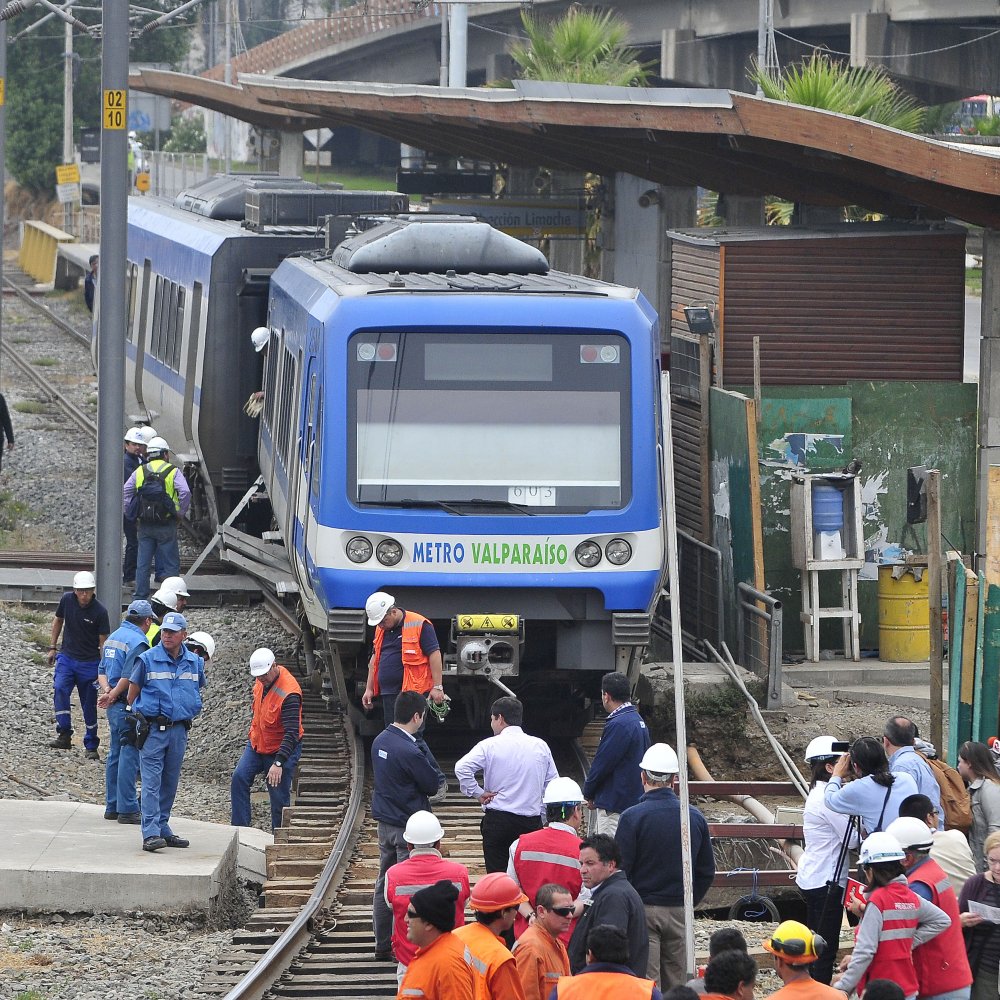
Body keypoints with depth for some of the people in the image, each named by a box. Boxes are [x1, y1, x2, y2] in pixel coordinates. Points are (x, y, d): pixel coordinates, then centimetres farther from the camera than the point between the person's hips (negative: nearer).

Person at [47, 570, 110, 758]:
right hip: (67, 657, 2)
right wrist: (53, 647, 12)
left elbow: (103, 642, -9)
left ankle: (91, 746, 18)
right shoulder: (66, 600, -6)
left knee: (89, 706, 5)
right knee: (60, 690, -23)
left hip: (89, 662, -2)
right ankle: (64, 735, -21)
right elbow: (58, 620, 12)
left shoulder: (99, 612, -16)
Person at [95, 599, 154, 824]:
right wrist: (112, 695, -9)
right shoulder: (138, 642, -15)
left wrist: (107, 690, -2)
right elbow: (128, 677, -20)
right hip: (129, 708, -9)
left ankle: (112, 806, 19)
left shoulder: (113, 637, 15)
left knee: (116, 755, 14)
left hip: (115, 707, 9)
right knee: (130, 755, -6)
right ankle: (127, 809, -6)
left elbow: (102, 671, 13)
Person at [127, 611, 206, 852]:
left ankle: (163, 829, 20)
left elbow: (197, 689, 22)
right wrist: (137, 715, 11)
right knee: (151, 782, -10)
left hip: (179, 730, 4)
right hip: (152, 730, -4)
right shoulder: (148, 660, -6)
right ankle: (150, 834, -15)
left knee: (170, 783, 11)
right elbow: (133, 692, 5)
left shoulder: (194, 663, 5)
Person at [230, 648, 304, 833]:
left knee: (279, 797, -2)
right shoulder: (262, 679, -5)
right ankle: (239, 829, -5)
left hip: (281, 749, -7)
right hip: (257, 744, 7)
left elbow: (291, 733, -34)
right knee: (239, 778, -8)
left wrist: (279, 763, -39)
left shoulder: (289, 694, -30)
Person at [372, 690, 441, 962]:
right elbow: (432, 785, -13)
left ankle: (383, 945, 19)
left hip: (385, 824, 8)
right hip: (408, 825, -8)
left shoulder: (380, 741, 5)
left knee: (385, 884, 14)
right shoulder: (409, 751, -22)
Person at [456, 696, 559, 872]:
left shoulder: (490, 745, -4)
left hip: (498, 820, -3)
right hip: (532, 822, 3)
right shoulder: (541, 746, 8)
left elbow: (462, 768, -16)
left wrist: (478, 793, -4)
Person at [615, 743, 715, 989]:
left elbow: (620, 869, -11)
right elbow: (706, 872, 10)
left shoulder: (632, 817, -12)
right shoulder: (695, 818, 3)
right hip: (679, 911, 4)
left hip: (642, 910, -4)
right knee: (677, 984, 11)